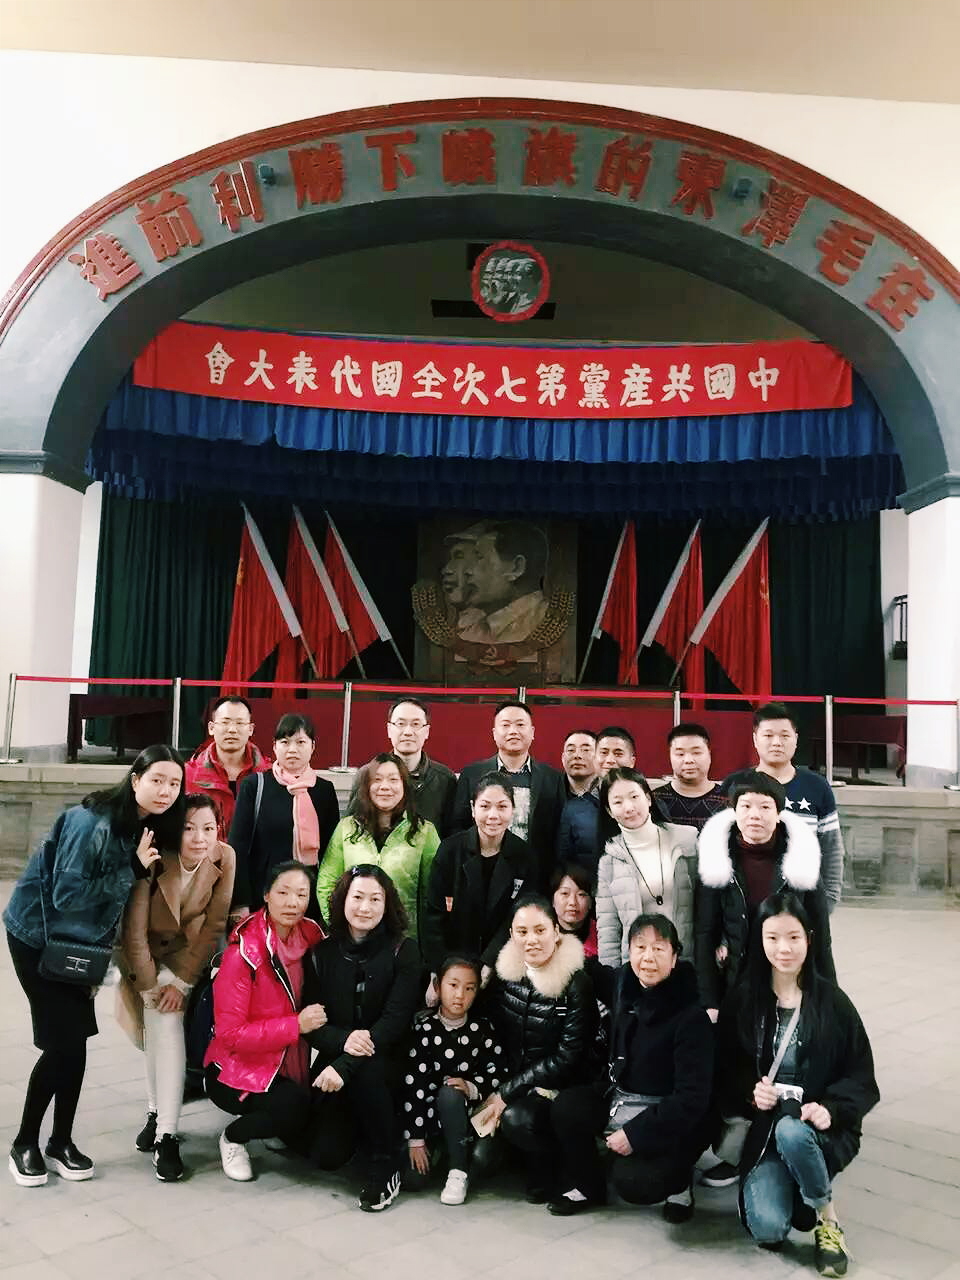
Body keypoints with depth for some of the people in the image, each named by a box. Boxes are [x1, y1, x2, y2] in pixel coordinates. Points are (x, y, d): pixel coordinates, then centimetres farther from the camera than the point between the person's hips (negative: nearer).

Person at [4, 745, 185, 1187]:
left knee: (76, 1040, 7)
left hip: (80, 940, 7)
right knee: (63, 1042, -6)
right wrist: (131, 871, -31)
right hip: (38, 934, -6)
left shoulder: (154, 827, -6)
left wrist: (104, 951, 0)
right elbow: (67, 894, -28)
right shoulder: (92, 821, -29)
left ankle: (61, 1142, 22)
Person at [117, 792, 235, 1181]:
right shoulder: (154, 859, -30)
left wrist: (181, 983, -15)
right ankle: (159, 1114, 7)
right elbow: (135, 930, -22)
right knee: (163, 1023, -14)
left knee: (164, 1026, -13)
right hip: (145, 954, -1)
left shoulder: (224, 858, -24)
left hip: (187, 954, 1)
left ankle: (165, 1135, -6)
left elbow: (214, 927, -15)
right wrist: (150, 987, -16)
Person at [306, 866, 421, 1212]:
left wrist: (345, 1065, -29)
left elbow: (395, 1020, -16)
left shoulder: (403, 951, -8)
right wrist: (342, 1040, -26)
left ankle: (385, 1166, -12)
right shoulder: (324, 951, 0)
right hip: (333, 1056, 2)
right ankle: (354, 1127, 23)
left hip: (385, 1059, -2)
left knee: (366, 1071, -35)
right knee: (326, 1154, -14)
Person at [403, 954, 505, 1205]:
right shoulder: (425, 1028, -10)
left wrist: (472, 1088, -22)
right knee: (412, 1175, -19)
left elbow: (496, 1071, -1)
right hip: (428, 1112, 0)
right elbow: (413, 1084, -12)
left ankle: (458, 1172, -17)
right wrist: (415, 1139, -15)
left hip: (464, 1111, 0)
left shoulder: (482, 1029, -4)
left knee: (449, 1093, -33)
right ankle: (437, 1152, 17)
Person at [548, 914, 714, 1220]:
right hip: (619, 1098, 6)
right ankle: (587, 1186, 9)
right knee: (566, 1107, -18)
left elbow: (692, 1097, -20)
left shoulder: (692, 1018, -21)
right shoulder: (623, 985, -5)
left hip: (670, 1119, -6)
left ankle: (678, 1180, 9)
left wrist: (635, 1134, -21)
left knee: (632, 1181, -26)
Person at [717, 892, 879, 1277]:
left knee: (790, 1133, -37)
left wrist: (831, 1109, -20)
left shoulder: (832, 1002, -4)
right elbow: (724, 1072, 6)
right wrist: (750, 1093, -15)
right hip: (764, 1129, 1)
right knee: (767, 1230, -22)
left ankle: (827, 1219, -8)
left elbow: (861, 1077, -2)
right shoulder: (743, 1001, 1)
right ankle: (785, 1185, 14)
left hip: (819, 1127, -1)